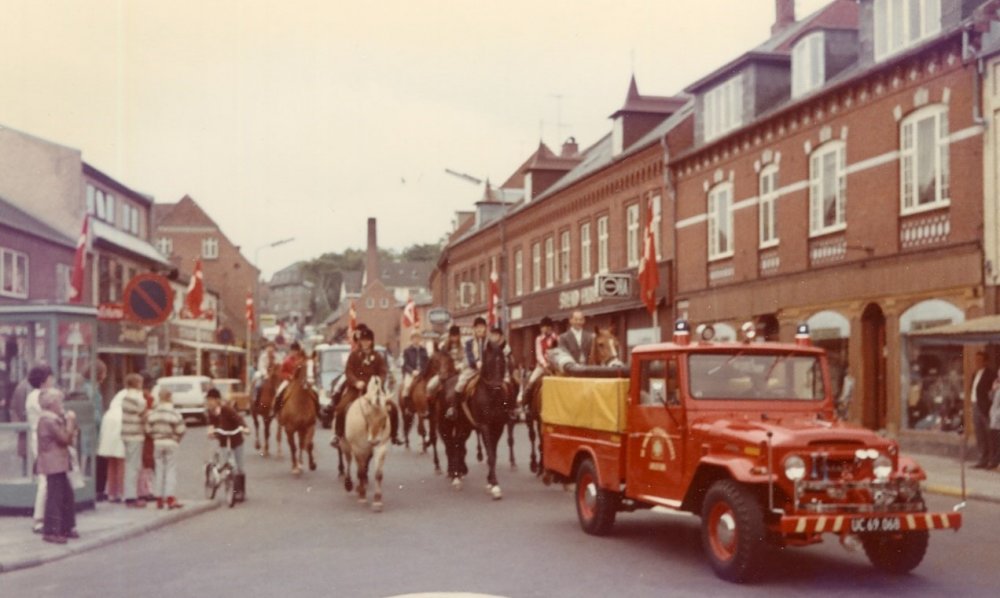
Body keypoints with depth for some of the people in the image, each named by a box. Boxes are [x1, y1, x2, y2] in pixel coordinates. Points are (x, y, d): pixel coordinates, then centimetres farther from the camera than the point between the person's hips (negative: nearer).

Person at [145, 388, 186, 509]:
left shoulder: (152, 414, -1)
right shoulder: (174, 413, -12)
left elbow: (148, 430, 0)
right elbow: (180, 431, -10)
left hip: (157, 444, 3)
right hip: (171, 444, -3)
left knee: (159, 470, 9)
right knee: (171, 470, 1)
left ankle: (159, 499, 11)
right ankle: (170, 498, -4)